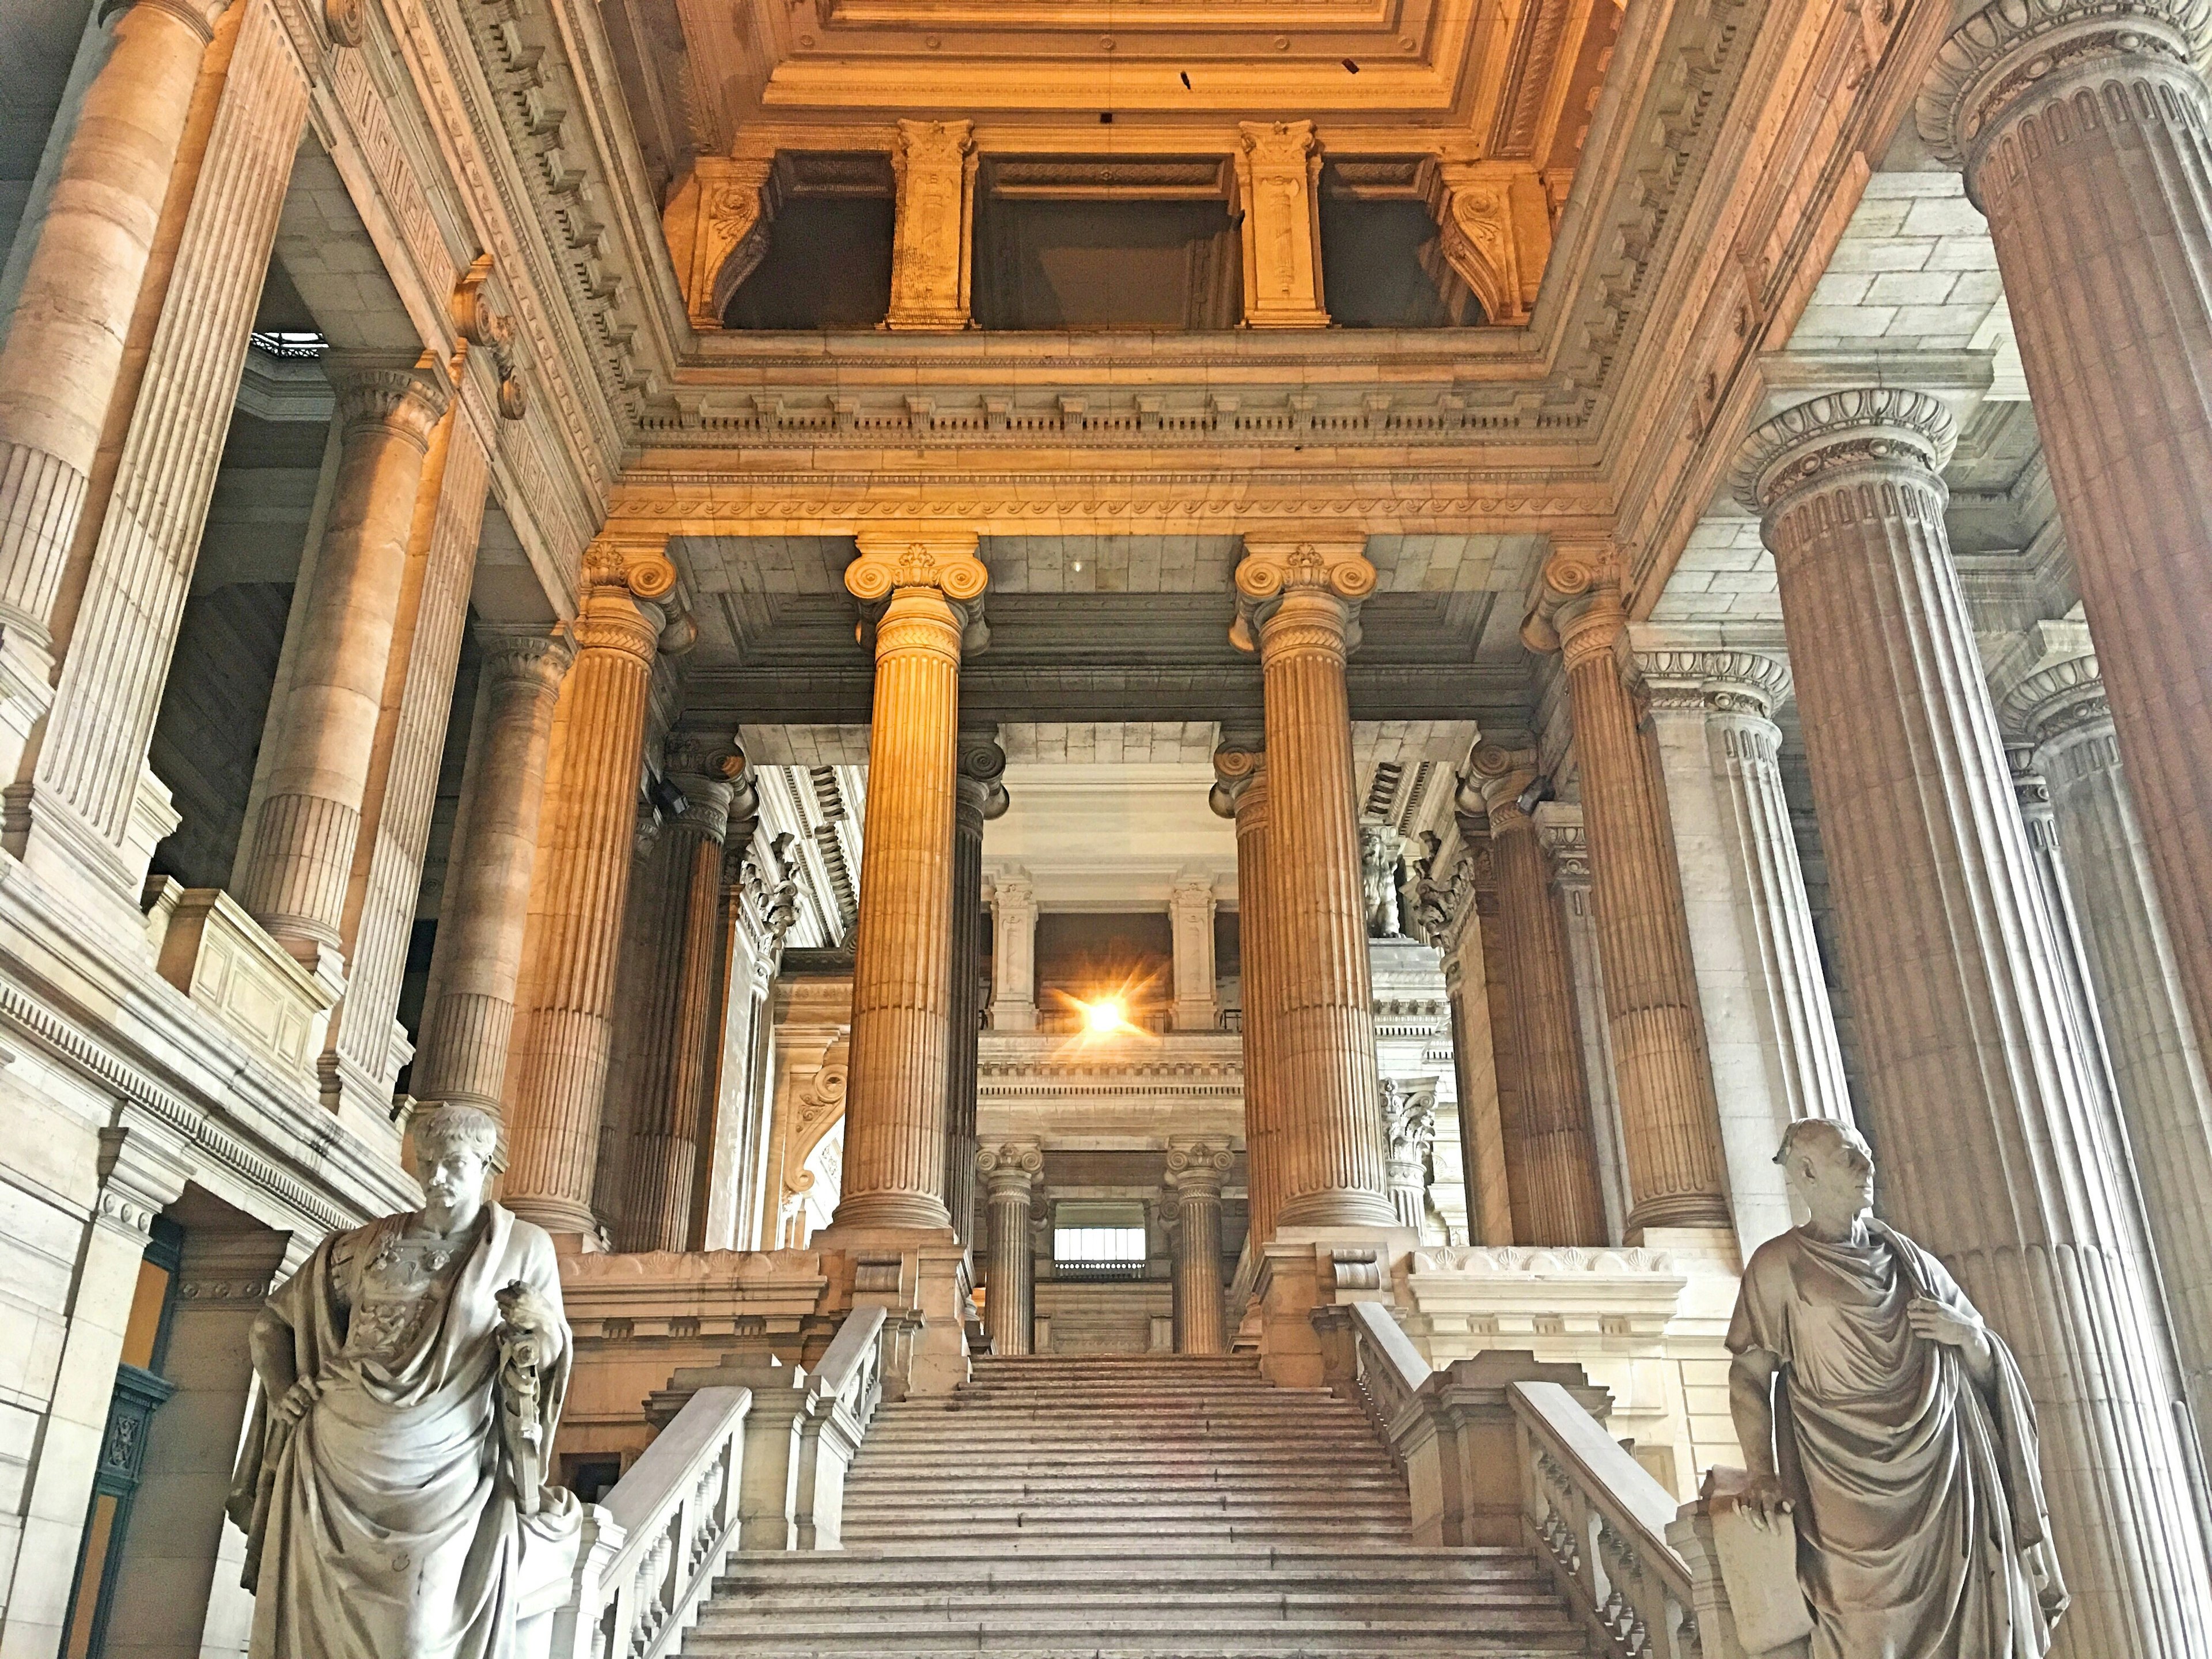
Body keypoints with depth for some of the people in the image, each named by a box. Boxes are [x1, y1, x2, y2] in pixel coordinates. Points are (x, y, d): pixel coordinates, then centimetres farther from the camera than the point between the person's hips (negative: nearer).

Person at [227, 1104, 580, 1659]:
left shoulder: (522, 1247, 1)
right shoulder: (370, 1245, 7)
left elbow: (551, 1352, 0)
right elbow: (274, 1321, 17)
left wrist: (536, 1325, -21)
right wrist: (281, 1393, 2)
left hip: (442, 1479, -2)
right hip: (338, 1463, 3)